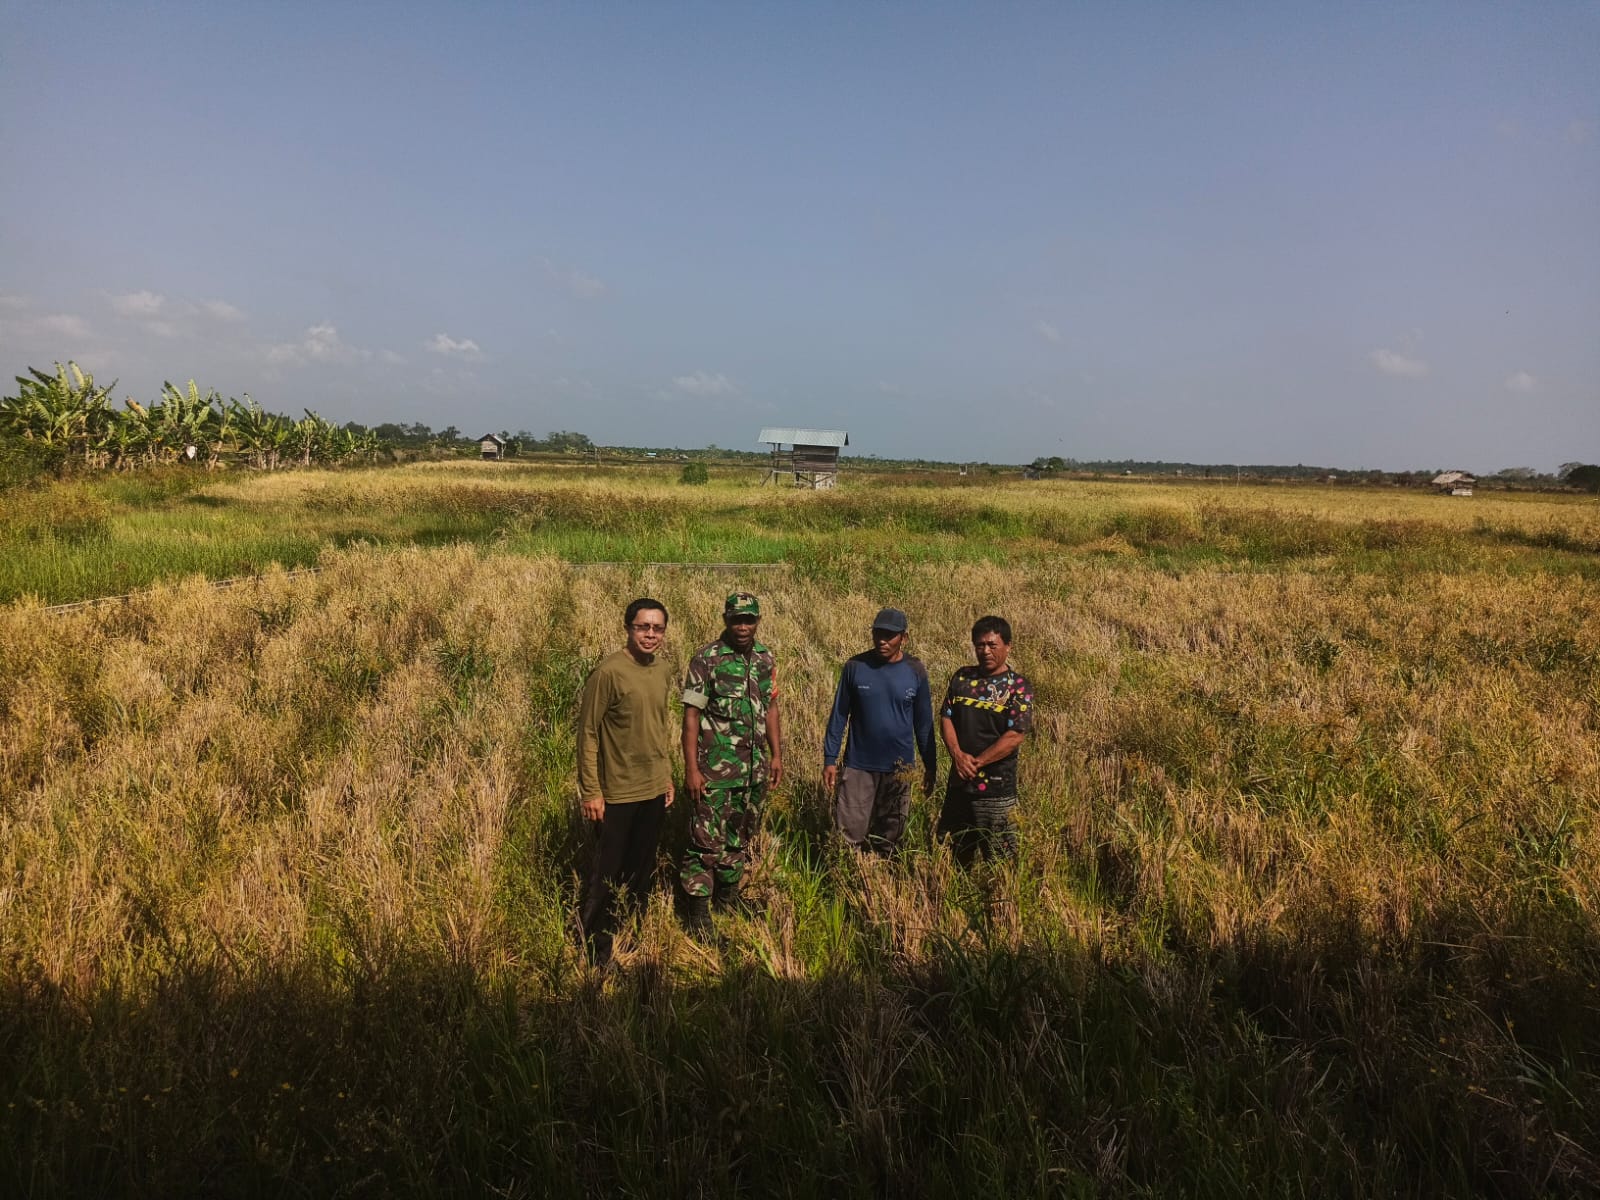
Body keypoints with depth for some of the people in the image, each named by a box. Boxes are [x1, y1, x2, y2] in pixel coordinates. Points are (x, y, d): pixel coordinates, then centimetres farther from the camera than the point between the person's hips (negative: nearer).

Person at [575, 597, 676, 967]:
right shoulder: (609, 672, -17)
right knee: (607, 873, 4)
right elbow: (588, 732, -13)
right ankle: (595, 951, 20)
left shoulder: (664, 670, 4)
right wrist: (590, 791, -14)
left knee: (642, 871, 18)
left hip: (655, 791, 6)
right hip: (618, 793, -6)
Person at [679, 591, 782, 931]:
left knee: (741, 836, 16)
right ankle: (697, 913, 8)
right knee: (707, 839, -3)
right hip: (716, 767, -6)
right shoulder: (706, 659, -12)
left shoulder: (766, 658, 5)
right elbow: (691, 715, -12)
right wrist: (691, 769, -16)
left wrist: (776, 755, 10)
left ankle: (728, 895, 33)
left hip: (754, 767, 6)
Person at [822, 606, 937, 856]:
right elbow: (839, 715, 0)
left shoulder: (916, 672, -3)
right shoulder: (855, 667, -6)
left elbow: (924, 722, 5)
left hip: (899, 769, 1)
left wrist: (930, 765, 7)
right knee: (849, 834, -3)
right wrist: (829, 760, -3)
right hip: (858, 765, -1)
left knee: (889, 837, 11)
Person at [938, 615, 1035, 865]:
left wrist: (976, 763, -15)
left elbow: (1015, 736, -14)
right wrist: (958, 755, -13)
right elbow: (945, 718, 3)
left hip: (996, 787, -4)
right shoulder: (962, 677, 6)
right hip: (959, 782, 5)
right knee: (954, 853, 17)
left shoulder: (1018, 687, -7)